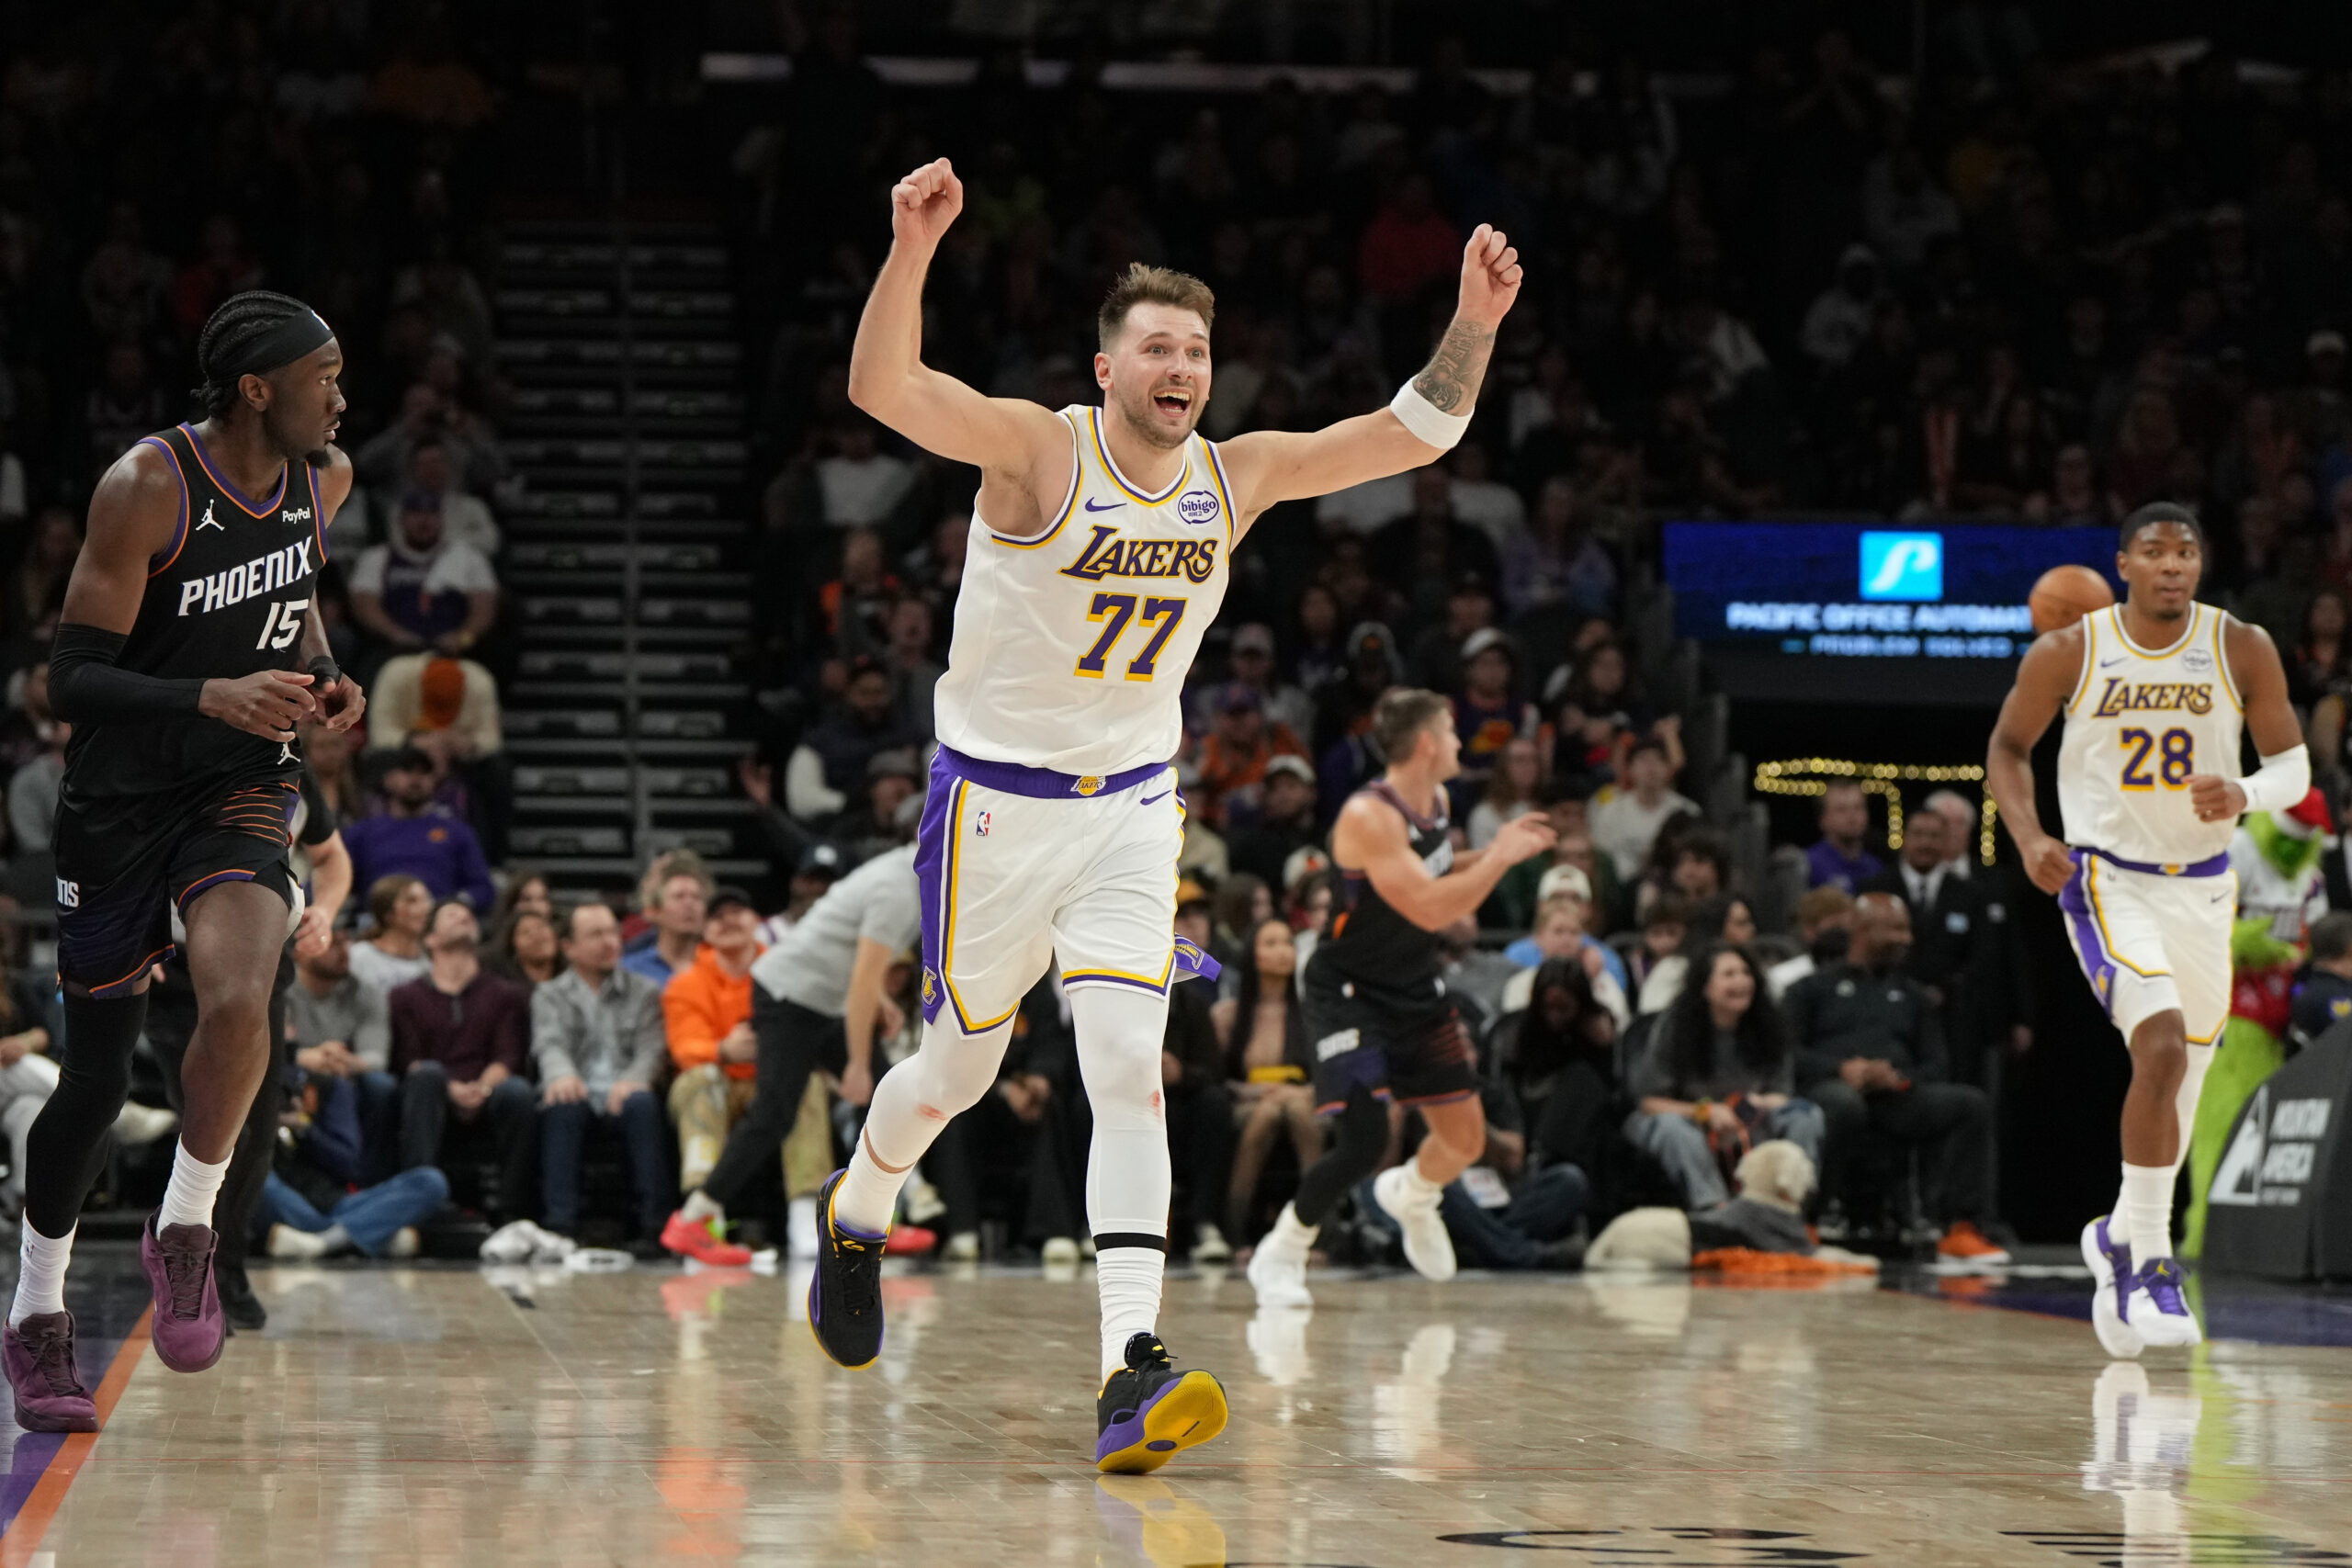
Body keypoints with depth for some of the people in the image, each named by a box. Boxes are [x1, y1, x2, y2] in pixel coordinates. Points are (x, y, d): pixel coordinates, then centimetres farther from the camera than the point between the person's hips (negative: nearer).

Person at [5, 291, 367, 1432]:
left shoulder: (323, 479, -2)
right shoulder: (147, 489, -20)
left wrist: (322, 675, 1)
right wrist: (214, 696, -35)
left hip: (239, 794, 3)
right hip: (120, 801, -3)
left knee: (237, 1004, -26)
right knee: (97, 1075, 6)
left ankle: (183, 1233, -2)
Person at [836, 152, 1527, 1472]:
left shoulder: (1238, 476, -2)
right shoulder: (1039, 451, -17)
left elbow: (1414, 434, 2)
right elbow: (883, 390, -33)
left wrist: (1476, 322, -13)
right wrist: (913, 249, -49)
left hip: (1134, 807, 3)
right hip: (998, 801, -3)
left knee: (1130, 1072, -12)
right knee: (960, 1067, 11)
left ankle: (1131, 1376, -20)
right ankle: (856, 1217, 45)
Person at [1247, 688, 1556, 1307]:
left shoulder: (1437, 801, 1)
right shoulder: (1367, 817, -26)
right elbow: (1429, 908, -32)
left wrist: (1491, 853, 5)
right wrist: (1502, 857, -24)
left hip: (1416, 988, 8)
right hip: (1351, 994, -8)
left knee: (1465, 1139, 9)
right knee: (1364, 1139, -20)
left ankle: (1410, 1197, 43)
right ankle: (1279, 1255, 1)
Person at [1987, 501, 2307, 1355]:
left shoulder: (2243, 651, -4)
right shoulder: (2067, 654, -8)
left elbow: (2294, 766, 1)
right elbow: (2007, 747, 6)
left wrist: (2245, 793, -22)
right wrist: (2029, 837, -10)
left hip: (2202, 887, 4)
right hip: (2105, 880, -4)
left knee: (2179, 1079, 13)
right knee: (2162, 1046, -25)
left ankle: (2121, 1239, 38)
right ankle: (2151, 1261, -16)